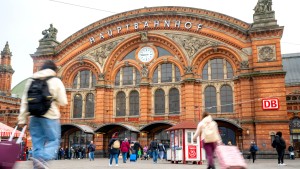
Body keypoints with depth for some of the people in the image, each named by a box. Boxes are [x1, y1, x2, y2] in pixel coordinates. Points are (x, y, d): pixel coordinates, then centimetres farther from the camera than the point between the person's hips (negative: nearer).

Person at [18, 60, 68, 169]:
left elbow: (24, 101, 9)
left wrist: (22, 118, 10)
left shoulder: (31, 80, 13)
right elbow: (63, 102, -3)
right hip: (50, 116, -4)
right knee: (54, 141, 3)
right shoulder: (56, 81, 1)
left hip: (34, 116, 4)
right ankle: (42, 158, -22)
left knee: (37, 143, 10)